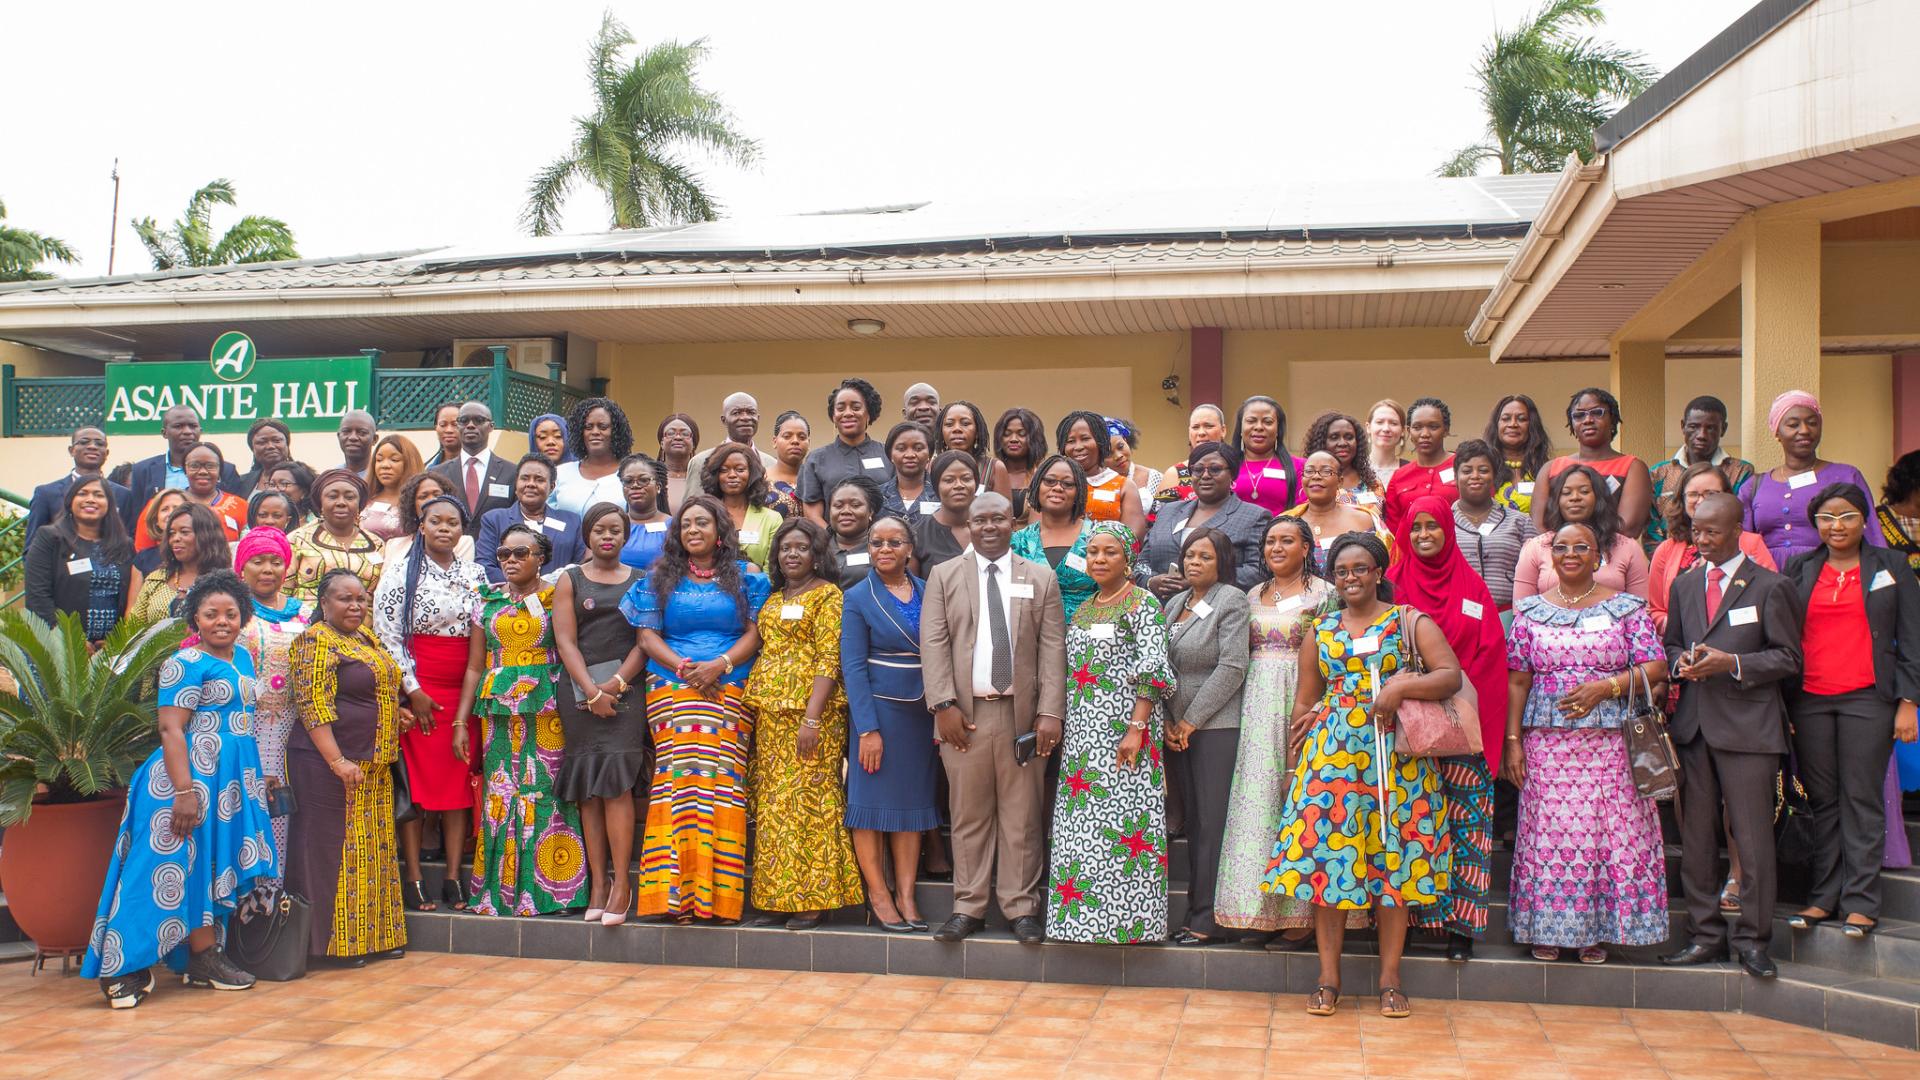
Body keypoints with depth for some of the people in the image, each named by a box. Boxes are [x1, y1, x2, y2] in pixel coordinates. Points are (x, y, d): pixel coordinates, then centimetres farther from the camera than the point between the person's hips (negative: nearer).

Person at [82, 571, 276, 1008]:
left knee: (220, 868, 11)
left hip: (235, 779, 9)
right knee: (186, 867, -5)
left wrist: (258, 778, 22)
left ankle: (205, 957, 18)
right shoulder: (185, 663, -11)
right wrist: (185, 790, -25)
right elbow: (171, 729, -18)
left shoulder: (242, 658, 13)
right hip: (195, 777, -8)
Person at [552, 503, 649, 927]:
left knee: (617, 782, -11)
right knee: (588, 787, -1)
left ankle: (621, 883, -11)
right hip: (580, 689, 1)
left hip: (627, 688, -1)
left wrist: (617, 682, -10)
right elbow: (566, 641, 2)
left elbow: (646, 639, 4)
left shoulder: (641, 582, 12)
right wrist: (592, 691, -9)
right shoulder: (570, 581, 12)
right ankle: (598, 883, 2)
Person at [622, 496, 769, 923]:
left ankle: (716, 892, -11)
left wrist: (721, 664, -10)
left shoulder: (744, 578, 13)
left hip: (730, 691, 0)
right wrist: (683, 666, -7)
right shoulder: (660, 579, 16)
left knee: (723, 776, -11)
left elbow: (754, 633, 6)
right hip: (672, 690, 1)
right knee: (678, 774, -13)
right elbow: (647, 636, 9)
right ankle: (678, 891, -14)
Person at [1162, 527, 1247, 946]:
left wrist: (1191, 721, -11)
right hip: (1176, 728, 6)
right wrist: (1167, 722, 2)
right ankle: (1196, 913, 12)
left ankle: (1208, 919, -1)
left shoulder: (1232, 601, -4)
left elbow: (1232, 668, -12)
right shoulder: (1175, 604, 16)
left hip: (1215, 726, -6)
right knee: (1191, 821, 7)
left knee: (1212, 822, -5)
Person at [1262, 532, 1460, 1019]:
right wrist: (1293, 763, 11)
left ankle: (1390, 978, 10)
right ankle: (1328, 977, 6)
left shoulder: (1410, 622, 6)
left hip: (1395, 755, -2)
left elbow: (1451, 675, -5)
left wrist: (1400, 687, -19)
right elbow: (1304, 702, 16)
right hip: (1331, 753, 2)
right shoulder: (1321, 630, 14)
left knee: (1392, 860, 0)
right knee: (1326, 857, -2)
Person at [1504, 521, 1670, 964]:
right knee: (1548, 832, 1)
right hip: (1546, 742, 1)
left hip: (1610, 743, -1)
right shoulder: (1531, 611, 8)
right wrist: (1512, 740, 0)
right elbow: (1518, 681, 6)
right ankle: (1548, 928, 13)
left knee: (1608, 830, -1)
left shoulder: (1626, 607, 5)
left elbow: (1655, 668, 0)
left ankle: (1599, 930, 12)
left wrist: (1605, 687, -15)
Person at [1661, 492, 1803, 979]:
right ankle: (1705, 934, 16)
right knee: (1696, 836, 7)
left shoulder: (1771, 587, -1)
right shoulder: (1684, 584, 15)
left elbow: (1788, 658, -2)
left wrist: (1732, 663, -16)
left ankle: (1752, 938, 8)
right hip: (1692, 722, 5)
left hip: (1747, 725, -5)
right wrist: (1681, 662, -2)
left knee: (1752, 837, -3)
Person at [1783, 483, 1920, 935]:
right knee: (1822, 802, 6)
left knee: (1861, 800, -2)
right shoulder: (1798, 569, 11)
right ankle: (1824, 897, 11)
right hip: (1809, 701, 2)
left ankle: (1860, 902, 3)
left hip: (1868, 699, -2)